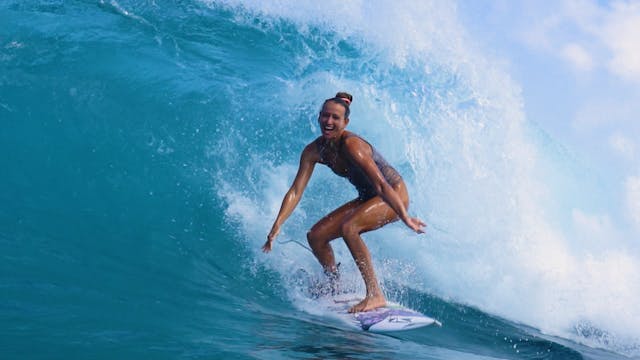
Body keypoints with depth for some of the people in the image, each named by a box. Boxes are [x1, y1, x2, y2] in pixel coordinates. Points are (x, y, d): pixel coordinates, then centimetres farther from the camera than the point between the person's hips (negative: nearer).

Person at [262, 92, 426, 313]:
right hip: (368, 198, 8)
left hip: (393, 195, -8)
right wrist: (277, 226, -19)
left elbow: (381, 185, -34)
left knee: (348, 227, -32)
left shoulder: (351, 145, -29)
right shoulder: (313, 151, -8)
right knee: (315, 236, 1)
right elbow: (295, 191, -10)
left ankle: (375, 295, -29)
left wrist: (405, 217, -37)